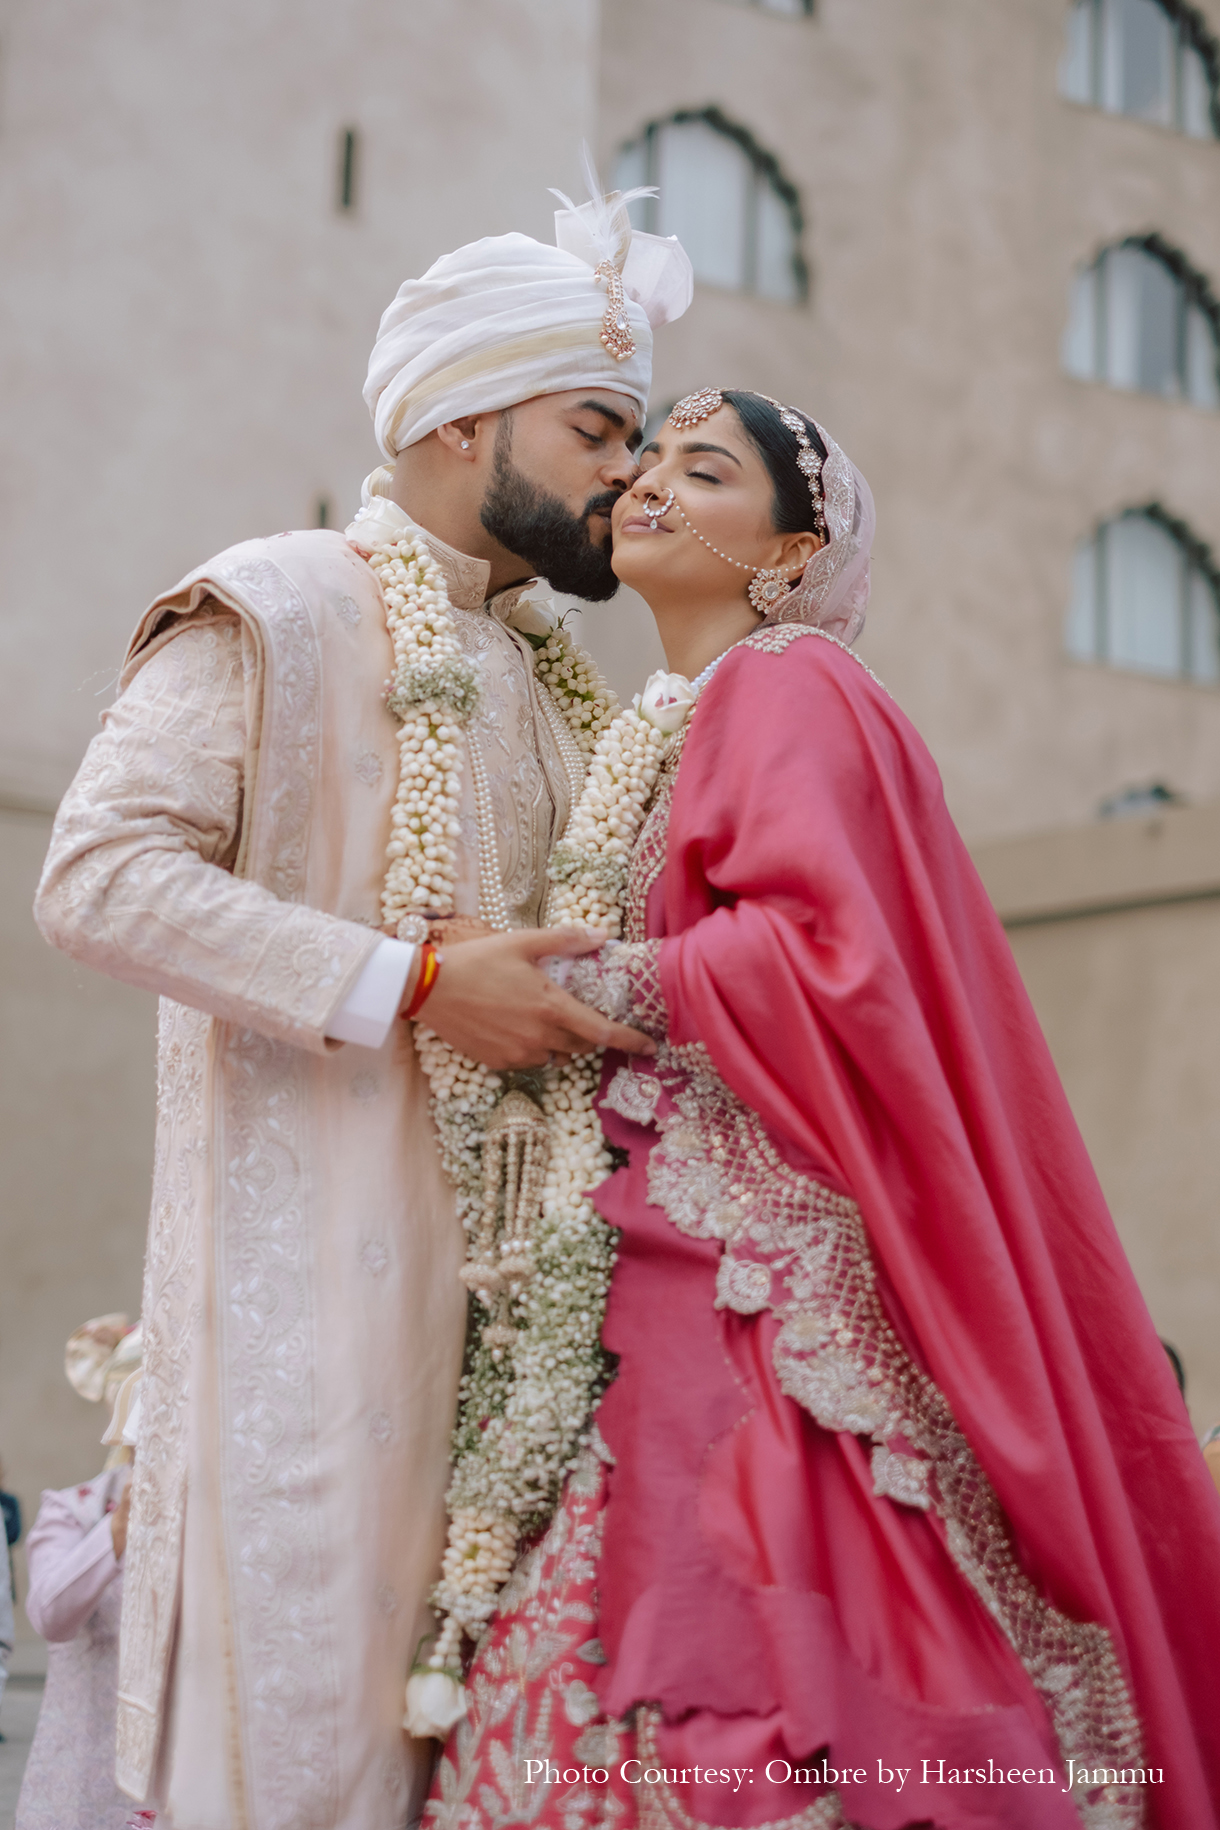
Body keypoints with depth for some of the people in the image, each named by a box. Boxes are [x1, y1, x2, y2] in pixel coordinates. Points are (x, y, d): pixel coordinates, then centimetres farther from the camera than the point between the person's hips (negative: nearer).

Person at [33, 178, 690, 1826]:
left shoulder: (551, 676, 21)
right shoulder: (276, 609, -2)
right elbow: (100, 871, -13)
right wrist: (413, 985, -18)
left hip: (507, 1248, 7)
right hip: (318, 1241, -7)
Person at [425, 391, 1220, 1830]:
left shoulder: (786, 688, -5)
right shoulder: (654, 728, 22)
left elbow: (826, 955, -18)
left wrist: (595, 989, -14)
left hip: (770, 1271, -8)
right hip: (666, 1269, 8)